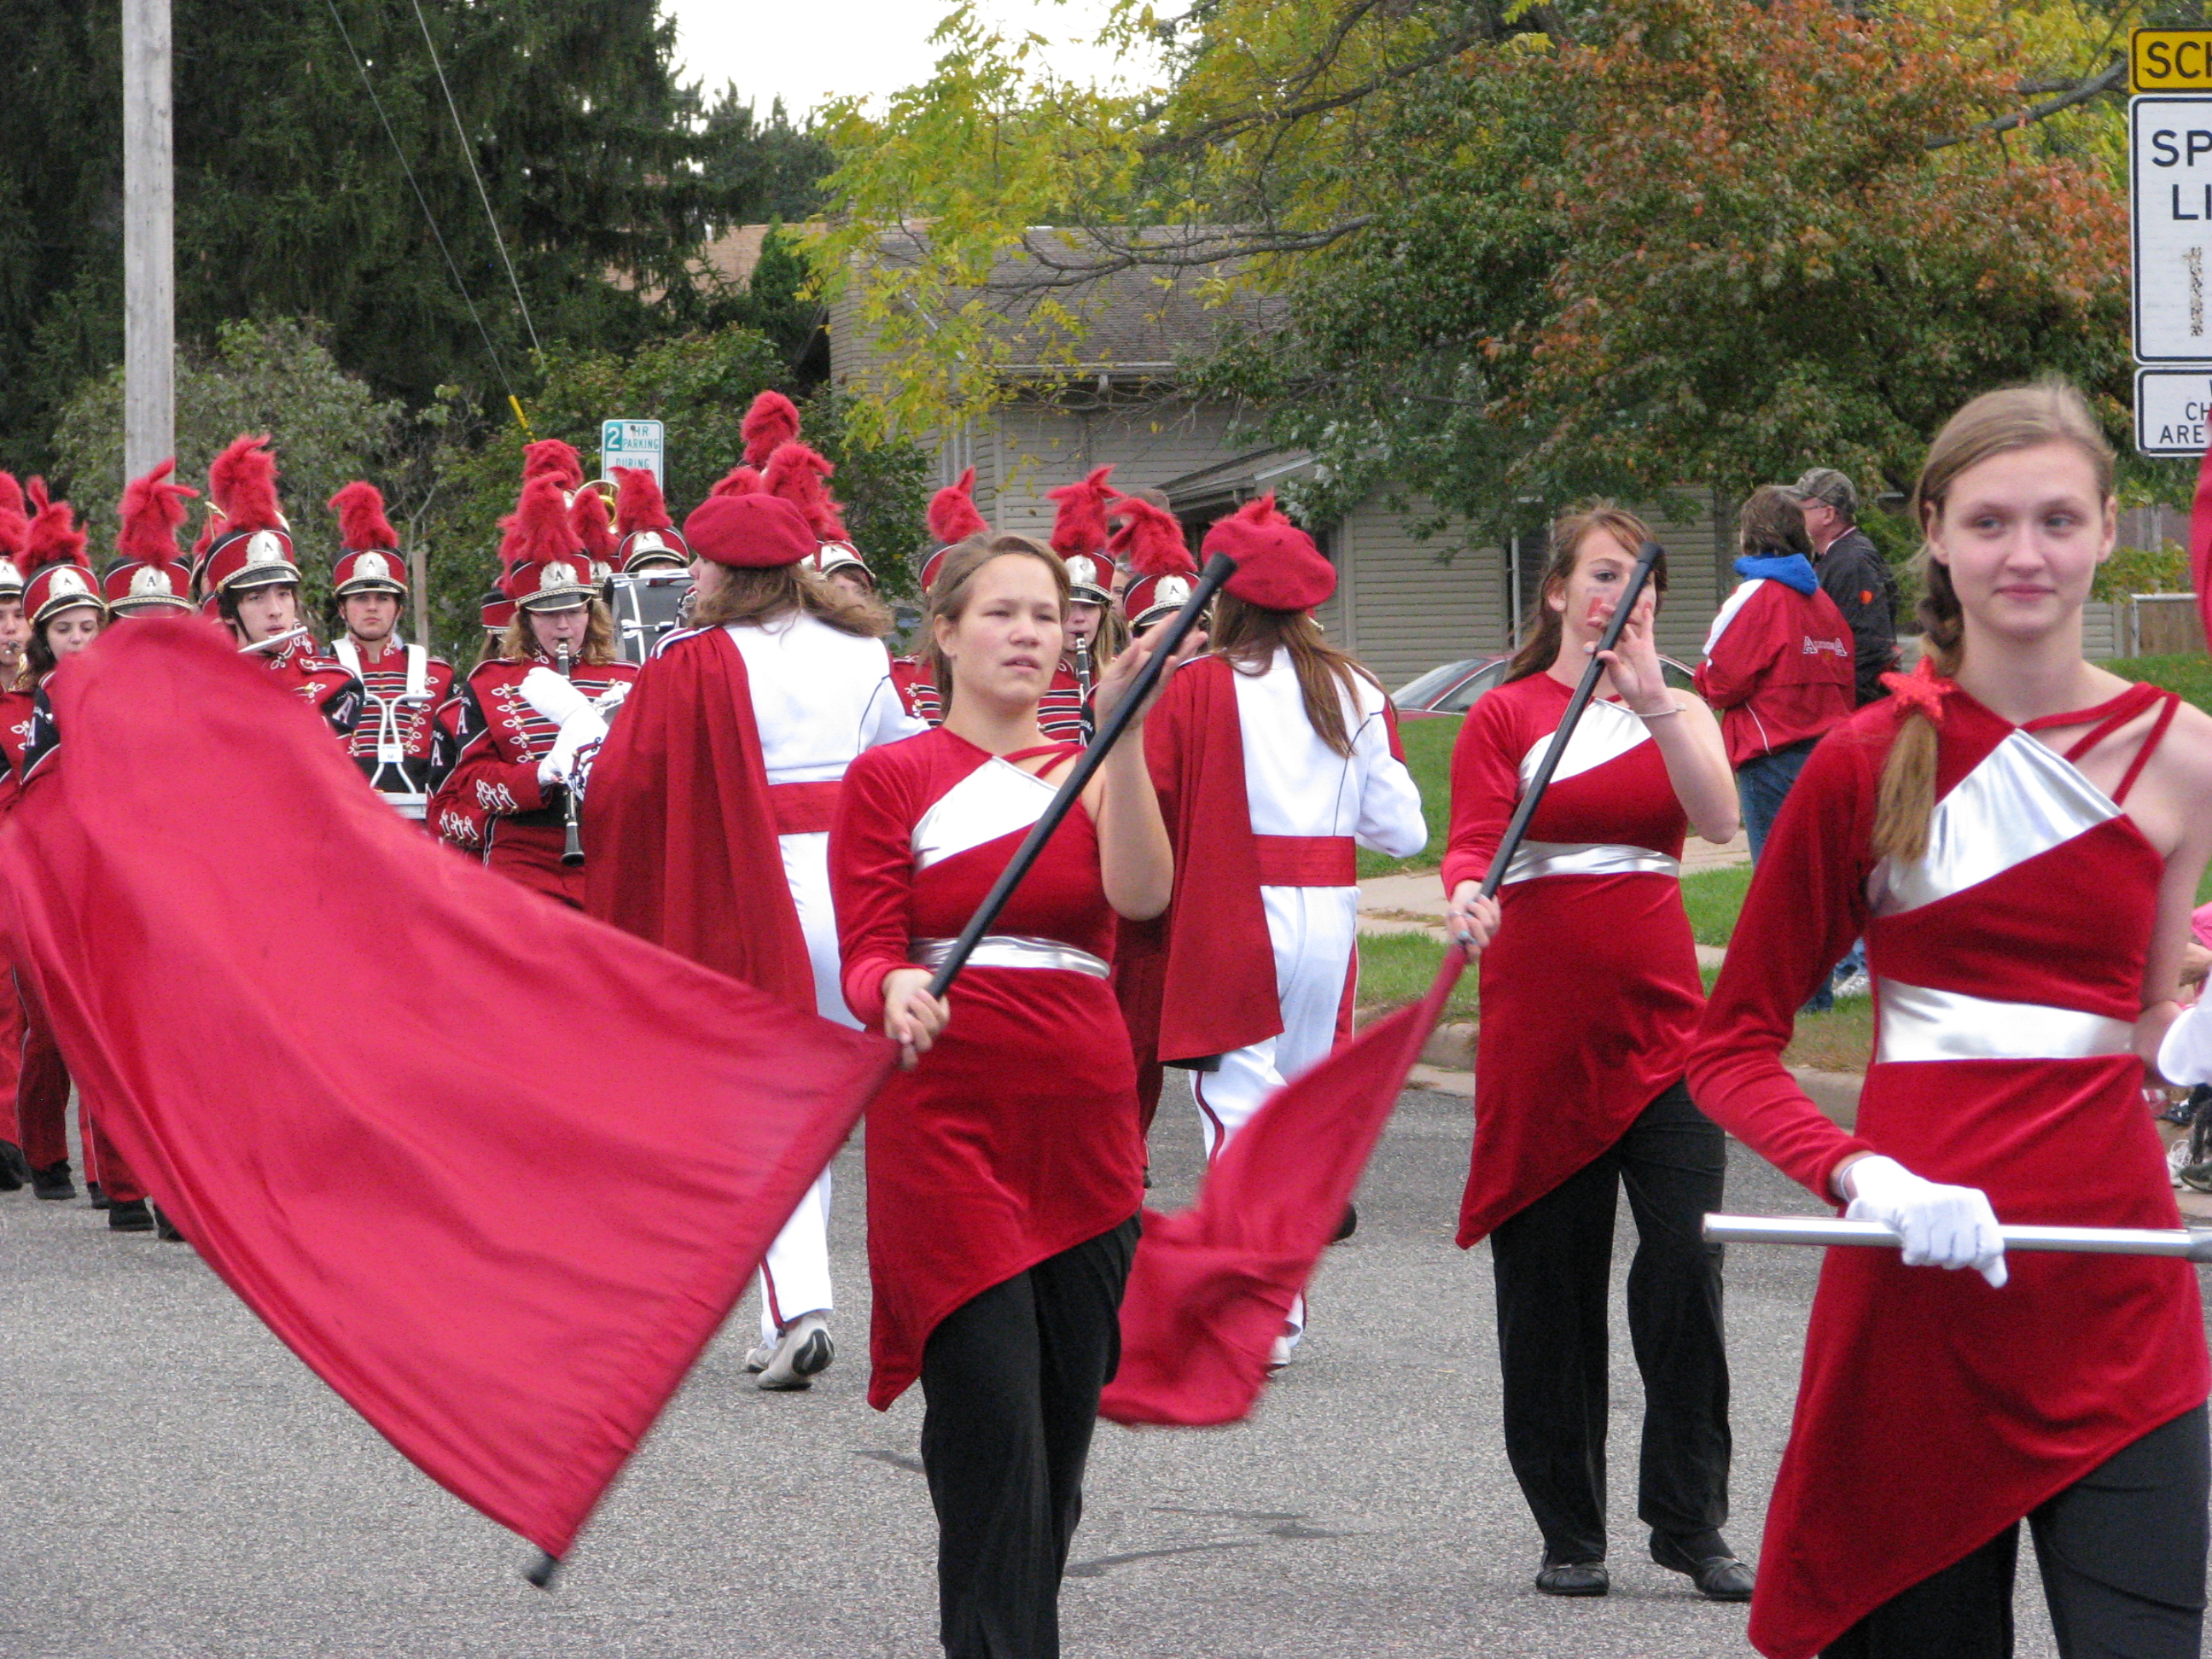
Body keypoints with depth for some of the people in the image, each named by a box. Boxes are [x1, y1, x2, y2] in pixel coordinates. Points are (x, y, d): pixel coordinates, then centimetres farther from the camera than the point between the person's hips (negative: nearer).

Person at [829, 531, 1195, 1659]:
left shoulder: (1089, 774, 13)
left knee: (1066, 1418, 5)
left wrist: (1121, 734, -17)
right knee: (992, 1422, -14)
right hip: (948, 1125, -4)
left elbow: (1143, 895, -8)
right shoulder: (890, 780, 4)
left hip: (1082, 1129, 4)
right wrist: (895, 993, -27)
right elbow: (866, 952, -4)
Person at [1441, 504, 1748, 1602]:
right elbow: (1472, 841, -8)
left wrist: (1651, 697, -19)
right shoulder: (1506, 716, 4)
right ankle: (1569, 1532, 12)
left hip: (1662, 1022, 2)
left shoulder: (1677, 712, 11)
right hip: (1540, 1027, -1)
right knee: (1549, 1283, 1)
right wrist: (1466, 894, -30)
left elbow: (1719, 819, -8)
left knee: (1684, 1267, -8)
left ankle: (1691, 1523, 1)